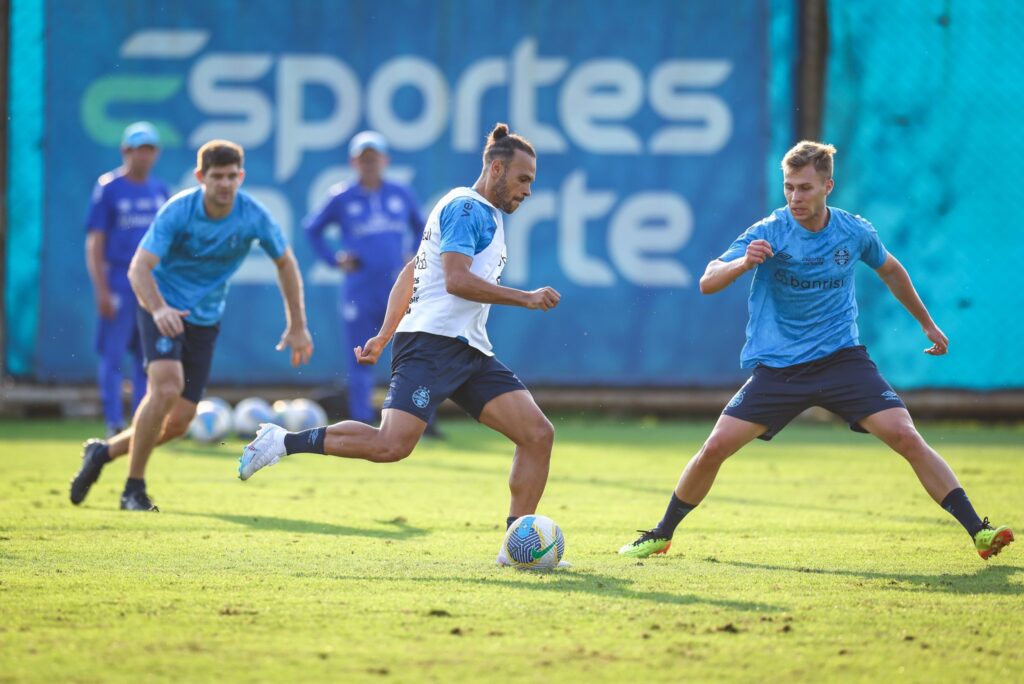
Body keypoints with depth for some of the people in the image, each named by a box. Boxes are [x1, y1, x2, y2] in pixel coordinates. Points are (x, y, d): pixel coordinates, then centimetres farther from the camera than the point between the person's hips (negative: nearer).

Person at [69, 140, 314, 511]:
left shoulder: (253, 216, -11)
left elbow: (285, 262, 6)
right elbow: (139, 267, -26)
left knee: (179, 421, 0)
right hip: (164, 309, -4)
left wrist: (297, 326, 5)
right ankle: (134, 488, -14)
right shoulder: (178, 210, -20)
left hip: (205, 319, 4)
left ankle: (104, 452, 24)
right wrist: (158, 309, -45)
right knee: (166, 388, -28)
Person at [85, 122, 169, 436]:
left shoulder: (160, 190, 11)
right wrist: (102, 290, -12)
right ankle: (114, 423, 0)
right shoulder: (108, 188, -3)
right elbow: (94, 244, -6)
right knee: (112, 355, -3)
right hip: (119, 283, -5)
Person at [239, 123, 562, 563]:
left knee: (538, 433, -3)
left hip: (469, 352, 10)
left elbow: (410, 273, 27)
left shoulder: (485, 214, 25)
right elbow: (456, 279, -18)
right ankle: (283, 443, -9)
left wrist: (386, 335, 25)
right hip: (431, 342, -10)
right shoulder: (465, 207, -5)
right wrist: (525, 298, -16)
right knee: (391, 445, -23)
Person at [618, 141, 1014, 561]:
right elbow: (707, 283, -20)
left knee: (906, 437, -16)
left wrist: (927, 323, 28)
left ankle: (978, 531, -12)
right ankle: (661, 535, 14)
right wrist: (743, 263, -41)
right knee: (715, 449, -8)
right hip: (776, 365, -1)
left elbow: (891, 271, 20)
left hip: (841, 360, 1)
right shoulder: (768, 233, -10)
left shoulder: (855, 233, -2)